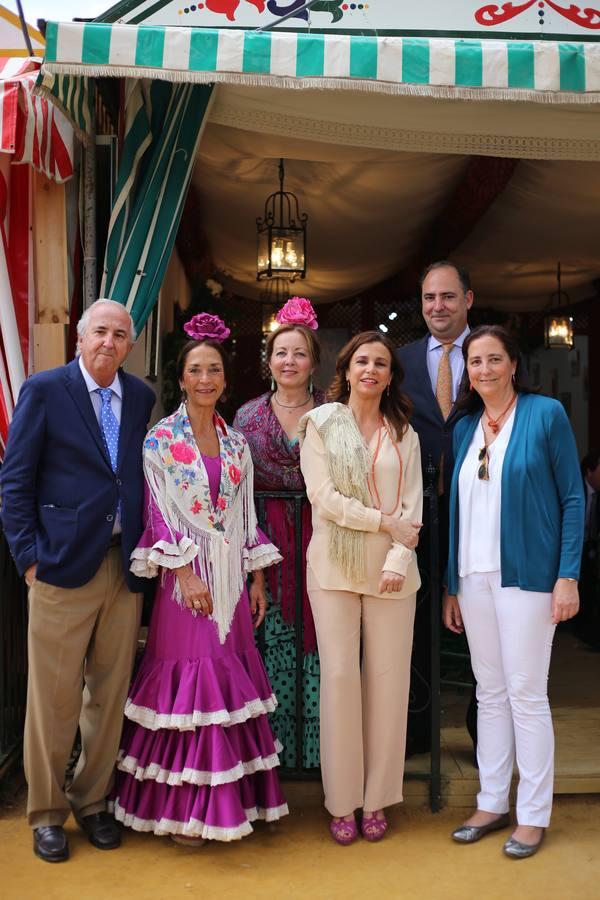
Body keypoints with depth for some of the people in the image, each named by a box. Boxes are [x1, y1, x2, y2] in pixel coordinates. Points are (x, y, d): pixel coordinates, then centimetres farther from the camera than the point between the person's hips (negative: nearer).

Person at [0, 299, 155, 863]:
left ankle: (92, 801, 29)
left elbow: (143, 476, 11)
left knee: (111, 693, 11)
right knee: (54, 696, 5)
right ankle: (47, 813, 23)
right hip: (64, 564, -3)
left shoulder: (141, 397, 9)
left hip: (125, 564, 4)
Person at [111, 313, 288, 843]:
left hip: (233, 578, 5)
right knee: (189, 677, -2)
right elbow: (158, 512, -9)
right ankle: (182, 808, 12)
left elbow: (247, 515, 13)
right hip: (185, 576, -5)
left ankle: (231, 796, 22)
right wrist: (186, 572, -16)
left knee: (229, 678, 9)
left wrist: (257, 577, 9)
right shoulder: (162, 437, -3)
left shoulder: (236, 442, 11)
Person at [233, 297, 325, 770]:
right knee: (274, 641, 3)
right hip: (268, 542, 1)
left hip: (320, 540, -1)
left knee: (320, 641, 0)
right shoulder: (247, 416, 8)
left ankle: (319, 746, 15)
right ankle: (277, 745, 18)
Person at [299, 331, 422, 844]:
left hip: (392, 570, 2)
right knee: (340, 677, -1)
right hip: (335, 566, -2)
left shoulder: (403, 433, 11)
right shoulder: (321, 423, 4)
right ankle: (342, 802, 12)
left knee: (388, 680, 3)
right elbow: (324, 498, -6)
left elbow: (413, 505, 5)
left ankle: (377, 800, 18)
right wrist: (386, 522, -8)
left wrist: (399, 559, -9)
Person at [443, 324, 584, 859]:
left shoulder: (546, 414, -4)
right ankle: (492, 803, 24)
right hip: (474, 576, 5)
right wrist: (451, 585, 11)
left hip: (526, 574, -5)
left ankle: (534, 814, 15)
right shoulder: (465, 428, 10)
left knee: (526, 693, 1)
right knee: (490, 692, 12)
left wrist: (568, 576, -10)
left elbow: (572, 498, -4)